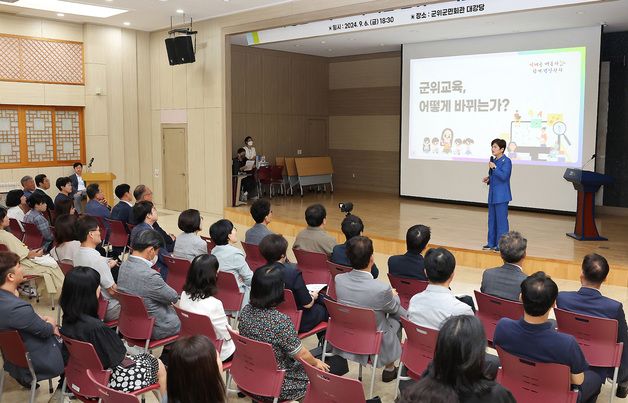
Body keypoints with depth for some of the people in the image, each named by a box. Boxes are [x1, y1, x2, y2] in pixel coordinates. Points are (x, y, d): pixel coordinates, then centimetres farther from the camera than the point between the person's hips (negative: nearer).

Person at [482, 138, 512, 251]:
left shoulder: (506, 161, -12)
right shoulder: (494, 160, 13)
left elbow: (504, 176, -22)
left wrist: (494, 167, -21)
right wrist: (488, 179, 6)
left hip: (501, 196, -9)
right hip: (493, 195, 9)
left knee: (501, 219, -4)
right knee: (492, 219, 13)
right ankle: (492, 242, 21)